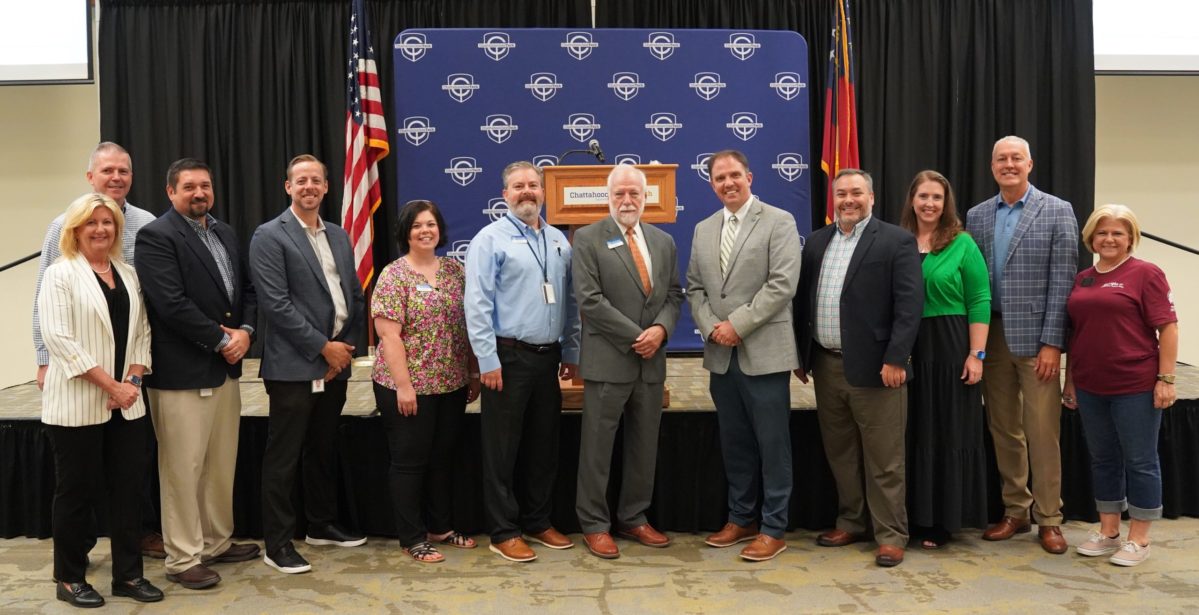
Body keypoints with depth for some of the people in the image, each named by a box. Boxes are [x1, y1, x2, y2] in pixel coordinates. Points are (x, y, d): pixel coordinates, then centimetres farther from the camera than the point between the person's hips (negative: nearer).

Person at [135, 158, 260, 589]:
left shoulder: (225, 233, 14)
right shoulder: (156, 236, -10)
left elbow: (247, 289, 14)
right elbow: (171, 303, -19)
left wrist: (245, 331, -4)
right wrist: (222, 339, -14)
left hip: (226, 367, 8)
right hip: (181, 372, -8)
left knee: (222, 465, 16)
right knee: (183, 469, 1)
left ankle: (216, 542, 30)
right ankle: (182, 559, 13)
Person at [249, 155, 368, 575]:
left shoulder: (339, 237, 14)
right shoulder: (269, 237, -6)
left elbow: (355, 297, 14)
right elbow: (276, 303, -14)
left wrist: (347, 347, 1)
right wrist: (323, 347, -14)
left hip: (336, 362, 7)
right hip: (294, 366, -6)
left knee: (324, 451, 17)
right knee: (283, 458, 2)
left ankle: (322, 525, 31)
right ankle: (277, 543, 11)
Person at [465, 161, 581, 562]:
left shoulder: (558, 240, 12)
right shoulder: (491, 240, -6)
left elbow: (570, 301, 15)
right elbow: (477, 304, -11)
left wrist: (571, 352, 12)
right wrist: (488, 360, -15)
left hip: (548, 358, 6)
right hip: (508, 358, -6)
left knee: (544, 446, 14)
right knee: (503, 449, 2)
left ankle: (537, 522, 28)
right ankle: (504, 533, 14)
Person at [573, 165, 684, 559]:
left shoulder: (664, 241, 12)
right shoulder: (587, 239, -4)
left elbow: (674, 294, 12)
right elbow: (589, 301, -12)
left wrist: (661, 329, -9)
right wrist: (635, 337, -14)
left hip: (652, 362, 5)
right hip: (608, 361, -5)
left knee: (645, 447, 12)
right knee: (597, 448, 3)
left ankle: (634, 519, 26)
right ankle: (595, 525, 15)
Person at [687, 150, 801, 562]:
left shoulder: (779, 222, -4)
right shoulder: (703, 230, 14)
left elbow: (782, 284, -13)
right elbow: (694, 288, 13)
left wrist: (737, 324, -15)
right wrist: (711, 328, -5)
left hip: (763, 352, -5)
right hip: (721, 355, 6)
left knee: (772, 443, 1)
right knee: (734, 443, 13)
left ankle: (773, 528, 12)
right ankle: (741, 519, 26)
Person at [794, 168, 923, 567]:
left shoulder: (896, 241, -4)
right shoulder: (817, 242, 13)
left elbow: (909, 305, -11)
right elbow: (802, 300, 14)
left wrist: (895, 359, -17)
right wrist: (801, 354, 11)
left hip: (874, 366, -6)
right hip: (826, 365, 6)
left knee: (883, 458, 2)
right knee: (839, 453, 15)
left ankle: (890, 534, 15)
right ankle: (851, 522, 29)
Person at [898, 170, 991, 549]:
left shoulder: (962, 244, -2)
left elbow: (979, 301, -4)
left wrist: (976, 354, -11)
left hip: (950, 350, -3)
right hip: (905, 351, 3)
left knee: (949, 435, 5)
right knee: (911, 435, 8)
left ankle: (943, 521, 16)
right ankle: (912, 515, 20)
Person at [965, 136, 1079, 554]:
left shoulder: (1057, 212, -1)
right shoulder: (977, 216, 9)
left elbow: (1062, 280, -6)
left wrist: (1052, 342, -12)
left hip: (1035, 337, -4)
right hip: (991, 336, 4)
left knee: (1042, 432, 0)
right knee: (1003, 430, 10)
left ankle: (1048, 518, 13)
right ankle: (1015, 511, 22)